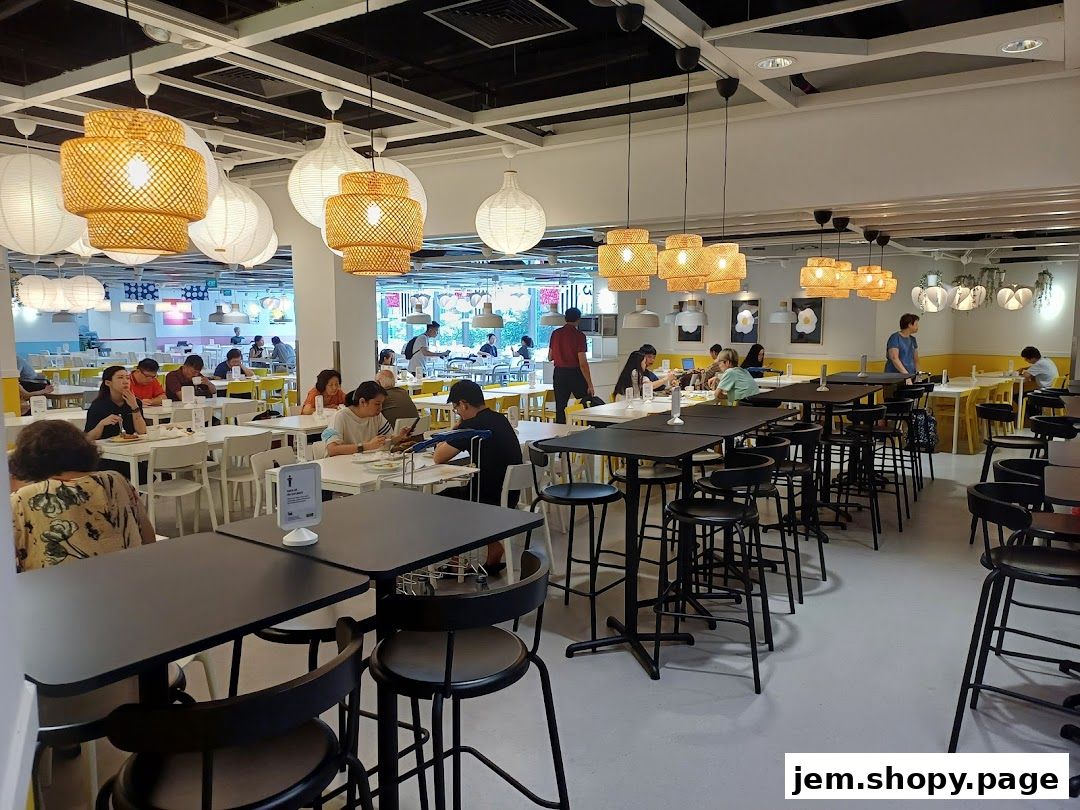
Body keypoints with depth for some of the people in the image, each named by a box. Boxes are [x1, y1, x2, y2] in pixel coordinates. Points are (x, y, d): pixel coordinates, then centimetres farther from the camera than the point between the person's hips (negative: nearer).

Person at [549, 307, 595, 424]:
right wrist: (590, 385, -14)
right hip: (575, 374, -4)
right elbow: (583, 363, -16)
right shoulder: (579, 335, -12)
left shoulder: (555, 333, 2)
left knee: (560, 408, 7)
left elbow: (550, 357, 10)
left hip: (559, 374, 4)